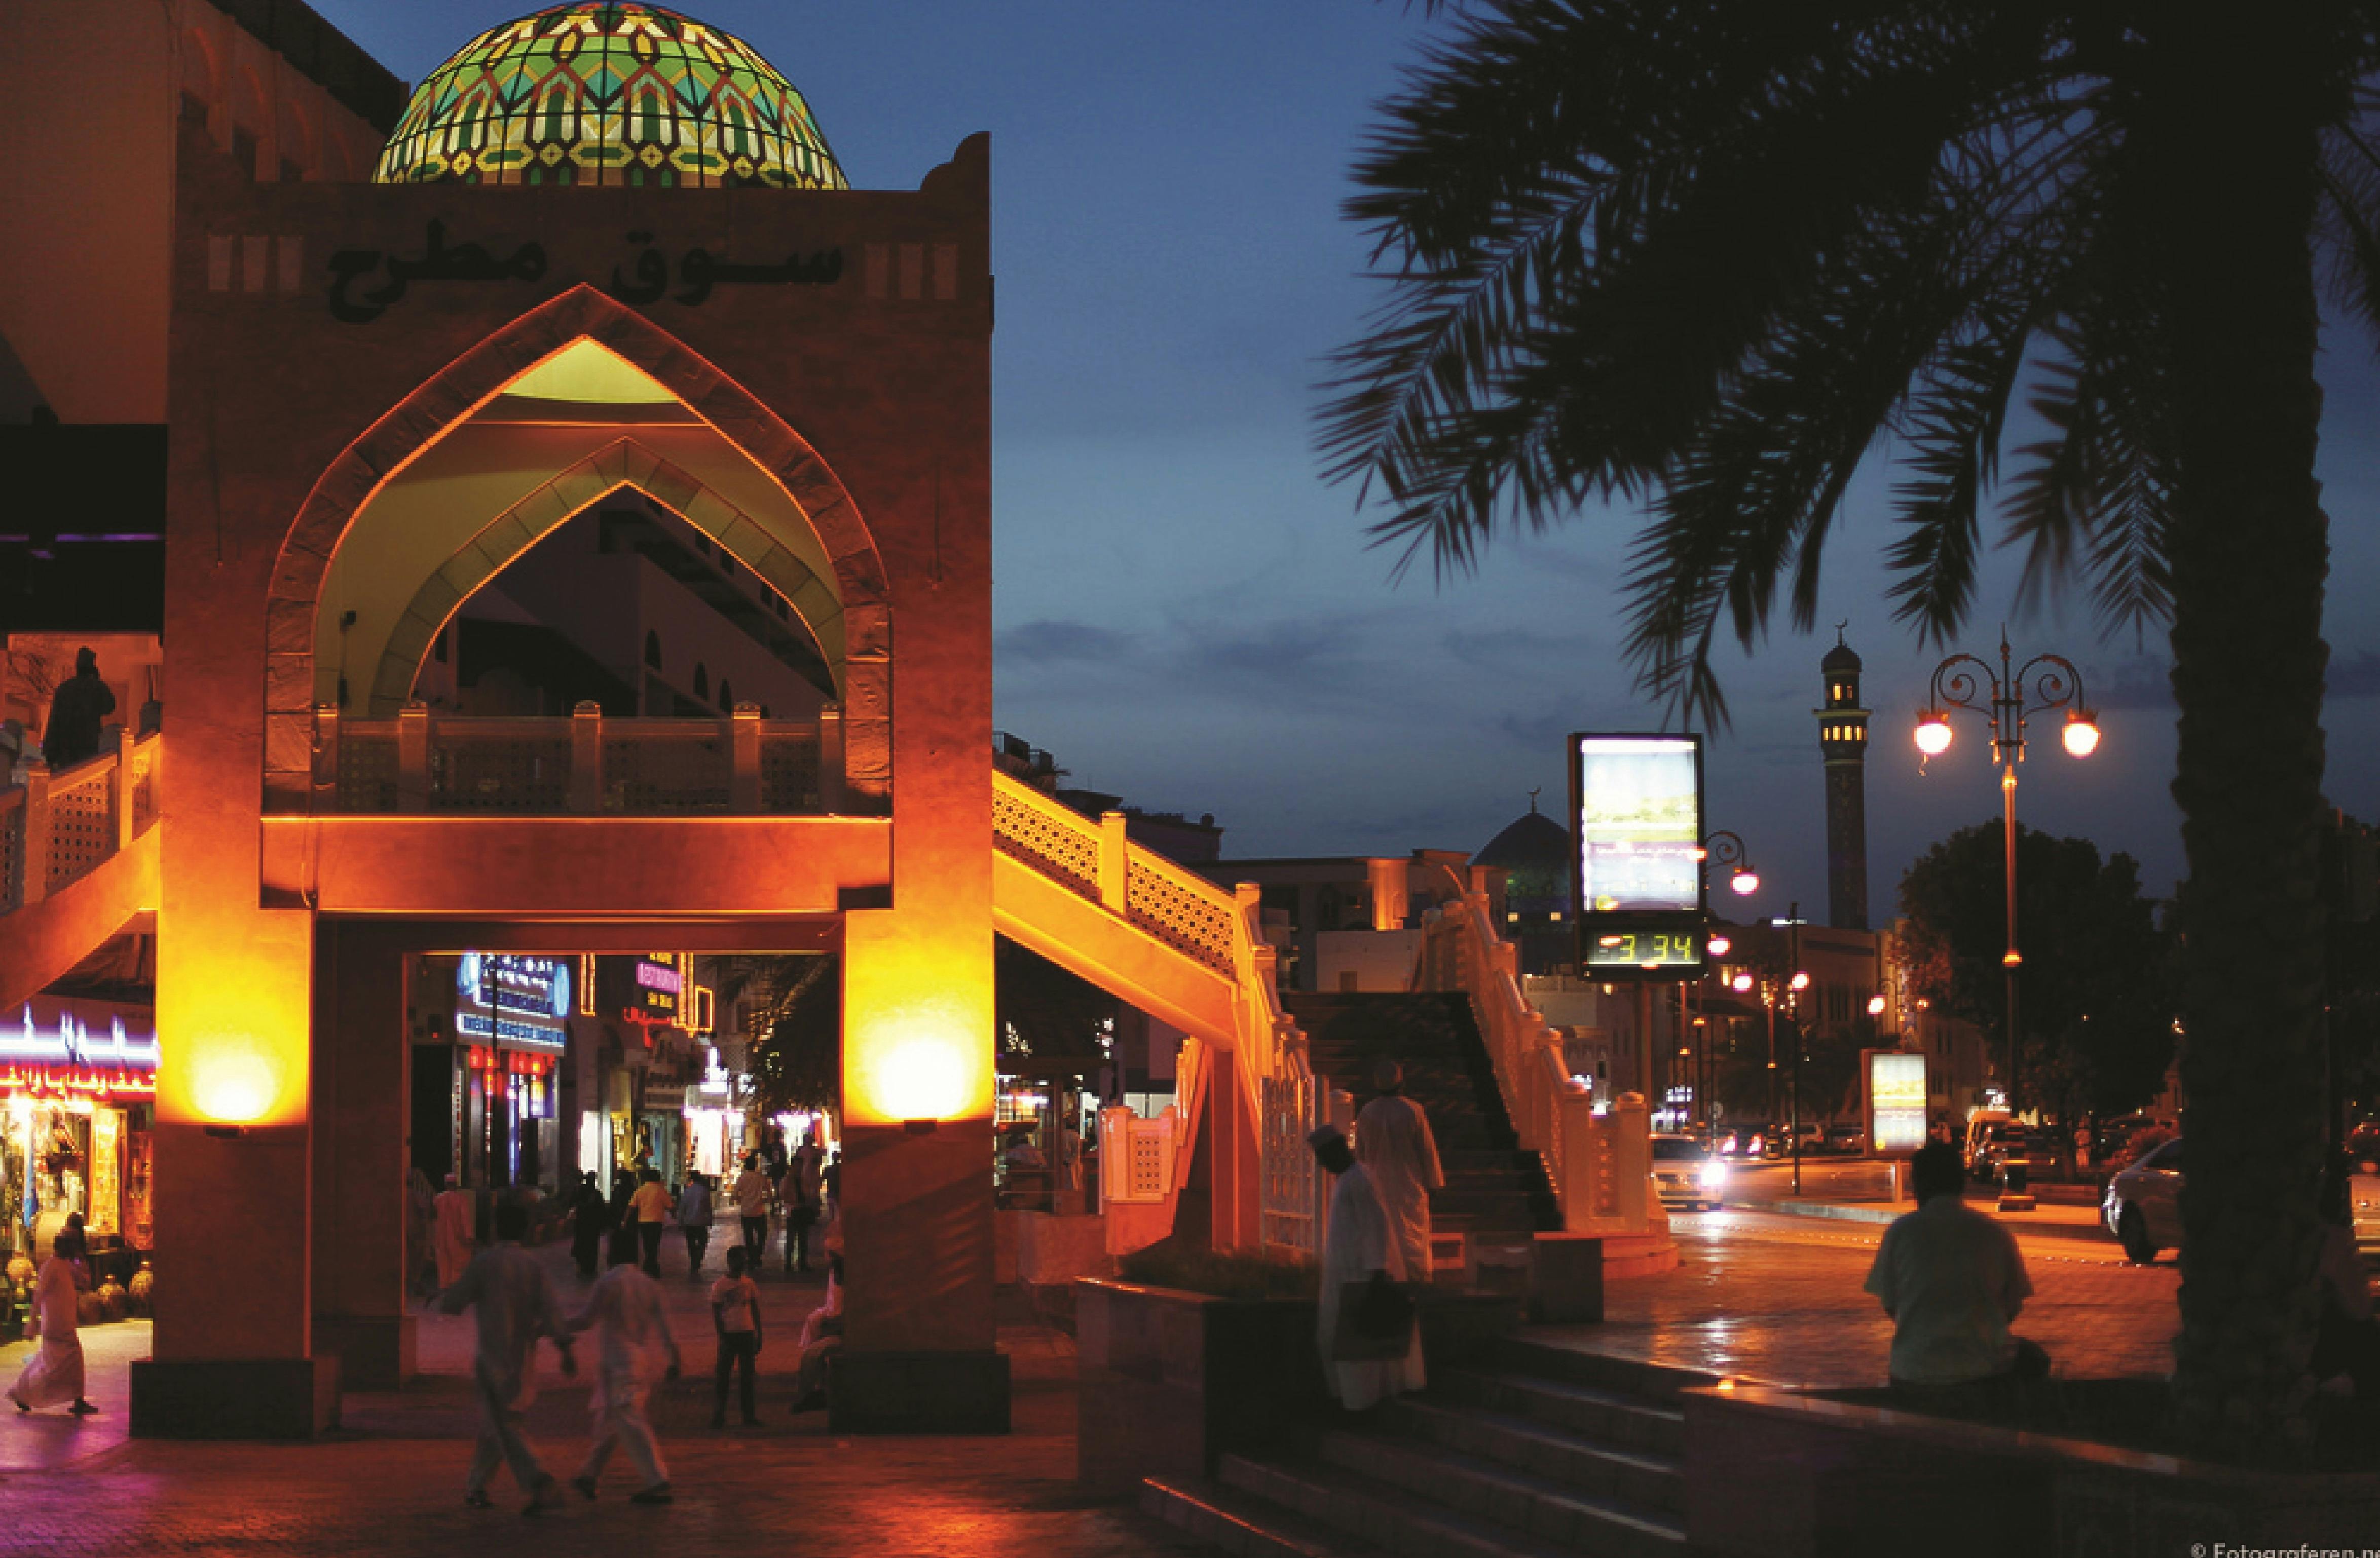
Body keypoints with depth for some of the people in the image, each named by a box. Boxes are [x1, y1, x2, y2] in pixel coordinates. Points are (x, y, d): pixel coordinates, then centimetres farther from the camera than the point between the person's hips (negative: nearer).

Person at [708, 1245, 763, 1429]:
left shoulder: (749, 1284, 8)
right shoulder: (720, 1286, -3)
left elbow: (755, 1310, 13)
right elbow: (716, 1313, -4)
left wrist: (759, 1335, 10)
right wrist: (722, 1336, -11)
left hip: (747, 1334, 4)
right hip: (729, 1334, -4)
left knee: (748, 1375, 6)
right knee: (723, 1375, -2)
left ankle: (749, 1415, 11)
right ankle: (718, 1416, 2)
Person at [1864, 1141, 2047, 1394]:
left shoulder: (1900, 1231, -5)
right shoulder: (1994, 1234, -4)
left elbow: (1889, 1305, 2)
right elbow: (2013, 1305, 4)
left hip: (1914, 1377, 1)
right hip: (1985, 1370, -1)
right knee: (2033, 1360, 33)